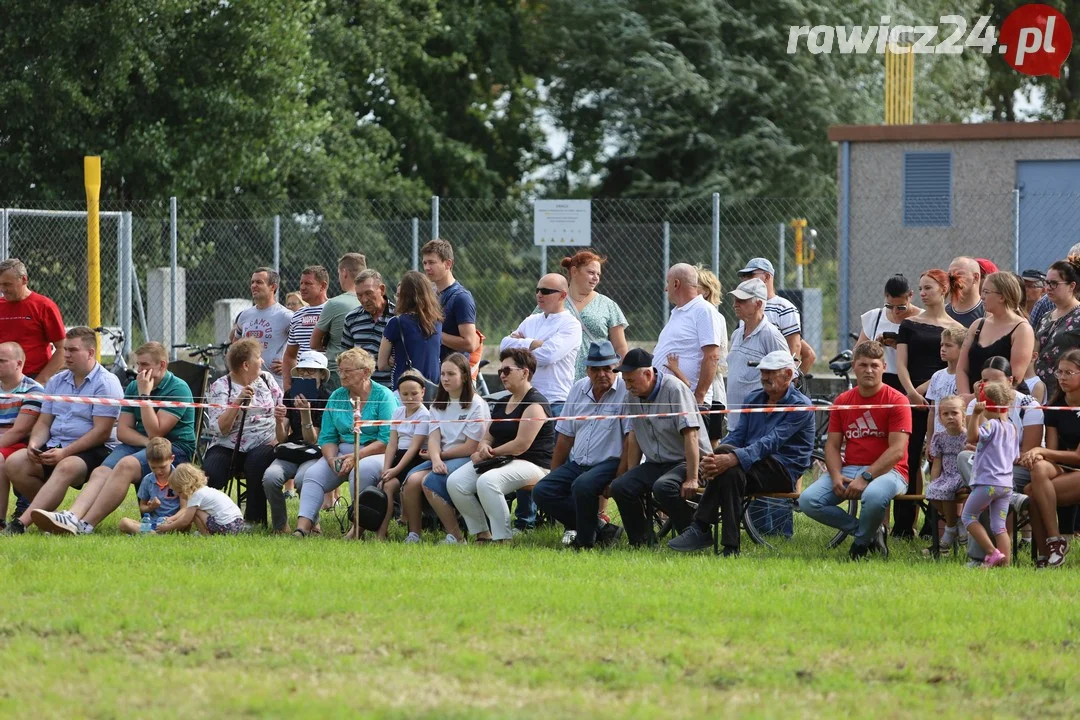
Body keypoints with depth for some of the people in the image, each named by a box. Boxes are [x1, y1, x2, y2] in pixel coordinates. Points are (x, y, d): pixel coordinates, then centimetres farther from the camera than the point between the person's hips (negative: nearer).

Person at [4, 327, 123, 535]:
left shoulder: (106, 384, -6)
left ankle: (22, 522, -52)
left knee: (65, 468, -39)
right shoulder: (56, 382, 17)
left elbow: (102, 432, -13)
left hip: (92, 451, -7)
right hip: (55, 447, 7)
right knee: (14, 464, -18)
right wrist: (34, 443, -7)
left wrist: (65, 452, -21)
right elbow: (44, 422, 17)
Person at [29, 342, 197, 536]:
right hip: (138, 444, 7)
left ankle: (84, 524, -42)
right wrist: (147, 442, -12)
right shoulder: (133, 387, 14)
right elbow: (122, 431, 7)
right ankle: (73, 516, -46)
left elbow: (156, 433, -15)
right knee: (101, 472, -22)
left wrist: (145, 395, -14)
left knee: (126, 465, -33)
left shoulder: (179, 389, -7)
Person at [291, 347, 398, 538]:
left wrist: (356, 457, -21)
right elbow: (327, 437, 12)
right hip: (341, 452, 5)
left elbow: (387, 439, -12)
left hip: (372, 453, -5)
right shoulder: (337, 397, 14)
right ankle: (302, 527, -35)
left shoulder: (383, 396, -3)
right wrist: (332, 459, -10)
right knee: (313, 475, -22)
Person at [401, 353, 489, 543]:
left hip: (467, 460, -6)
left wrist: (441, 454, -4)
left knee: (430, 482, -31)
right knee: (412, 479, -23)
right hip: (441, 459, 6)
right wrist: (436, 459, -18)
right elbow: (433, 439, 3)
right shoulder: (438, 405, 17)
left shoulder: (476, 405, -5)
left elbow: (470, 447, -10)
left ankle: (455, 535, -23)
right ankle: (413, 535, -15)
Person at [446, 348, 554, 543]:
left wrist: (490, 453, -7)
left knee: (487, 481, -37)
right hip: (499, 461, 9)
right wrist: (484, 448, -7)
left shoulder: (535, 404, -10)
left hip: (531, 464, -9)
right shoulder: (501, 404, 20)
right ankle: (482, 535, -8)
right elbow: (487, 439, 18)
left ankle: (502, 540, -31)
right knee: (455, 482, -13)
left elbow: (521, 445, -17)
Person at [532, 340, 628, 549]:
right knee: (542, 492, -12)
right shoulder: (579, 389, 12)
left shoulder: (625, 391, -9)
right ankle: (599, 527, -12)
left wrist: (619, 479, -19)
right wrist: (554, 475, 17)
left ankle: (585, 539, -13)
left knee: (582, 486, -35)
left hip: (609, 463, -7)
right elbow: (565, 437, 18)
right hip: (577, 463, 7)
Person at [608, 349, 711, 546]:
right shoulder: (633, 396, 7)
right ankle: (643, 540, -4)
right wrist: (631, 476, 8)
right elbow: (634, 437, 15)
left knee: (663, 487, -35)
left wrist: (692, 479, -25)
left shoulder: (674, 389, -15)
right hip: (655, 464, 7)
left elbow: (690, 434, -20)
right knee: (619, 487, -16)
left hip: (687, 462, -7)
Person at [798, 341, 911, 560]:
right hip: (848, 469, 5)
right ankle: (871, 532, -5)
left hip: (886, 470, -5)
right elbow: (832, 445, 10)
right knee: (808, 501, -19)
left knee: (874, 496, -41)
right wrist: (836, 476, -11)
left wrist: (865, 478, -20)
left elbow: (897, 451, -12)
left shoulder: (896, 401, -4)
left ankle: (862, 542, -6)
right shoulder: (842, 401, 12)